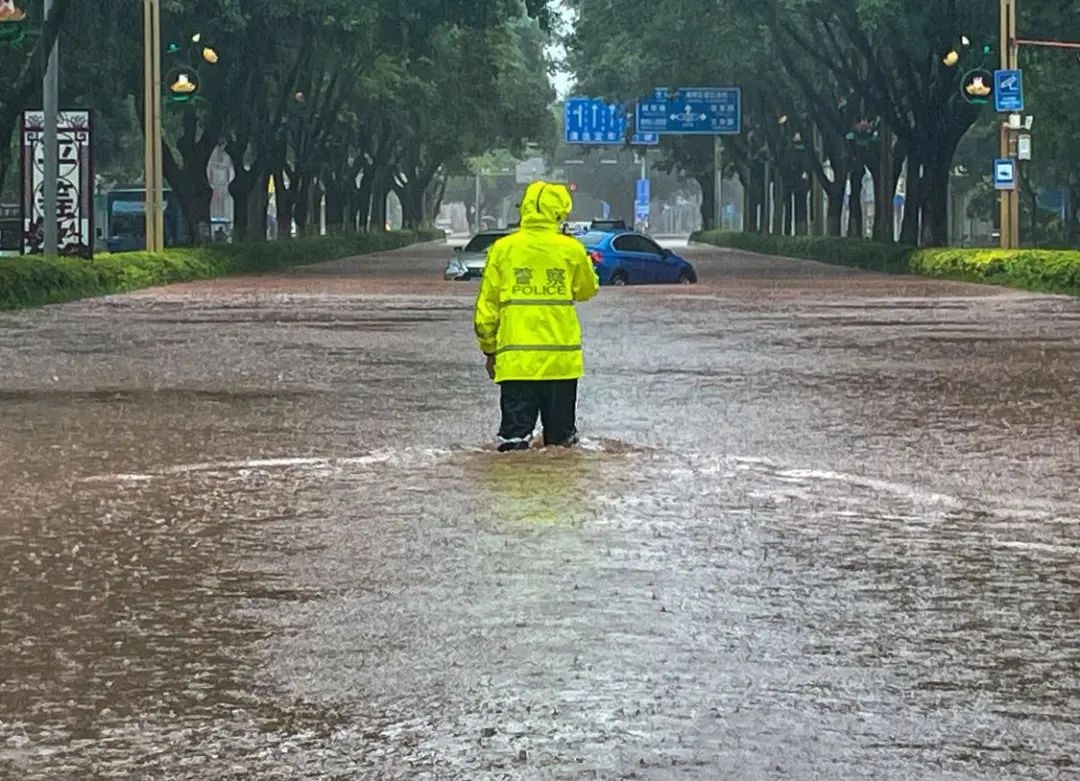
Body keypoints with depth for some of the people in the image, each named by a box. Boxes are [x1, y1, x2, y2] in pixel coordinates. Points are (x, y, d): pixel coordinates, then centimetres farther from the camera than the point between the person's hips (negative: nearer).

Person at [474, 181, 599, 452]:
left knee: (515, 431, -2)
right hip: (562, 358, 1)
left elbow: (486, 308, 3)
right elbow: (588, 289, 18)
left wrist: (489, 349, 14)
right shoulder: (571, 249, -2)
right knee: (560, 439, 10)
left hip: (515, 359, 0)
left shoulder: (502, 249, -1)